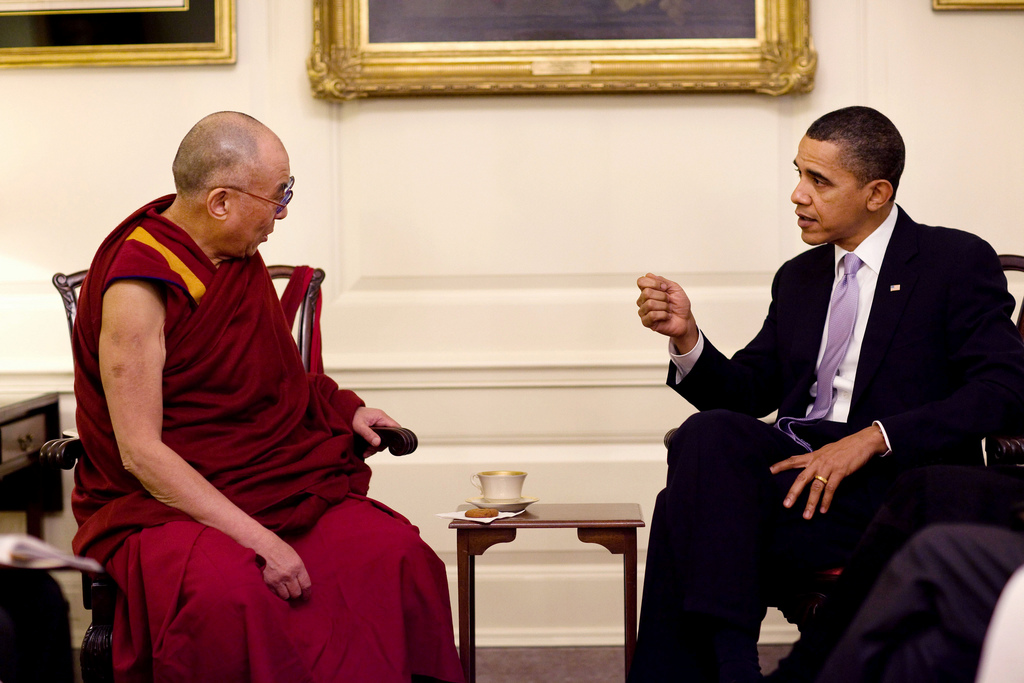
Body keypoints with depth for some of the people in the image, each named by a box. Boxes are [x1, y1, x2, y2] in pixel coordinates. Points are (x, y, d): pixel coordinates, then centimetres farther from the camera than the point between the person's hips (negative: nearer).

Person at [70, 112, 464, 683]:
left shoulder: (242, 257, 10)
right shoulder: (137, 285, -15)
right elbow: (140, 453, -19)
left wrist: (344, 412, 15)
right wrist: (254, 539, -25)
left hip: (270, 482, 7)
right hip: (163, 504, -6)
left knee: (397, 553, -22)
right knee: (228, 593, -39)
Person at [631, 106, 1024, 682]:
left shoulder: (959, 262, 3)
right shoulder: (799, 278, 22)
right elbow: (745, 393, 20)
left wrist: (872, 439, -17)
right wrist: (687, 336, -1)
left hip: (895, 484, -5)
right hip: (798, 462, 6)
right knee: (710, 434, -30)